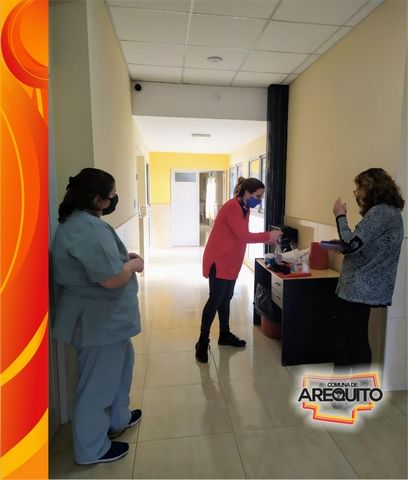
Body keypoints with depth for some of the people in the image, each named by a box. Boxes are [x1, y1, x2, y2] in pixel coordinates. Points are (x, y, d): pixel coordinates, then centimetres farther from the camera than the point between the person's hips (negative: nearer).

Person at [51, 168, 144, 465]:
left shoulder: (80, 221, 8)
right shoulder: (89, 229, -27)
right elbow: (112, 278, -30)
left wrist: (124, 256, 5)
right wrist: (134, 264, -11)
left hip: (103, 316, 11)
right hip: (99, 319, -11)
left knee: (122, 363, 27)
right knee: (98, 383, 9)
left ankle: (118, 420, 47)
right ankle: (92, 449, 32)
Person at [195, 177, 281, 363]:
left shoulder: (244, 208, 11)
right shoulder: (232, 207, -19)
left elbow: (243, 236, 10)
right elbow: (243, 236, -23)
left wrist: (266, 238, -1)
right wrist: (268, 236, -16)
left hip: (230, 261, 9)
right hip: (219, 260, -9)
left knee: (226, 298, 16)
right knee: (215, 300, -6)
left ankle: (225, 335, 30)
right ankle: (202, 342, 5)